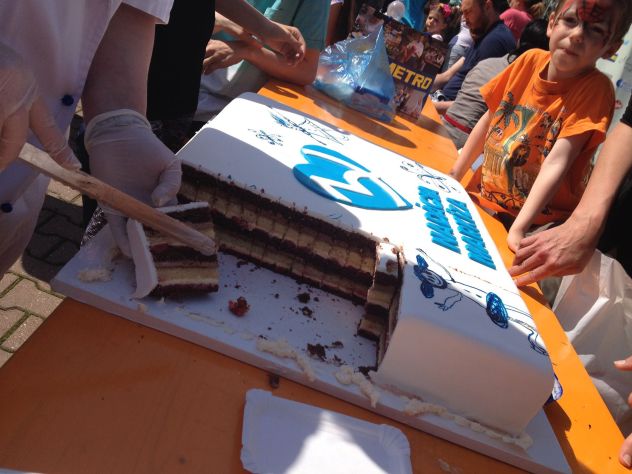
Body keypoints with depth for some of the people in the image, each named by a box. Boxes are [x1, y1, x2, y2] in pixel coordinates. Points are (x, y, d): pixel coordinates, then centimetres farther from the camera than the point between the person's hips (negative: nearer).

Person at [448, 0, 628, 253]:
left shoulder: (595, 89, -13)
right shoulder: (531, 59, -1)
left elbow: (557, 162, -23)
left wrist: (518, 229, -32)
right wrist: (454, 175, 6)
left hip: (535, 224, -4)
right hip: (480, 197, 5)